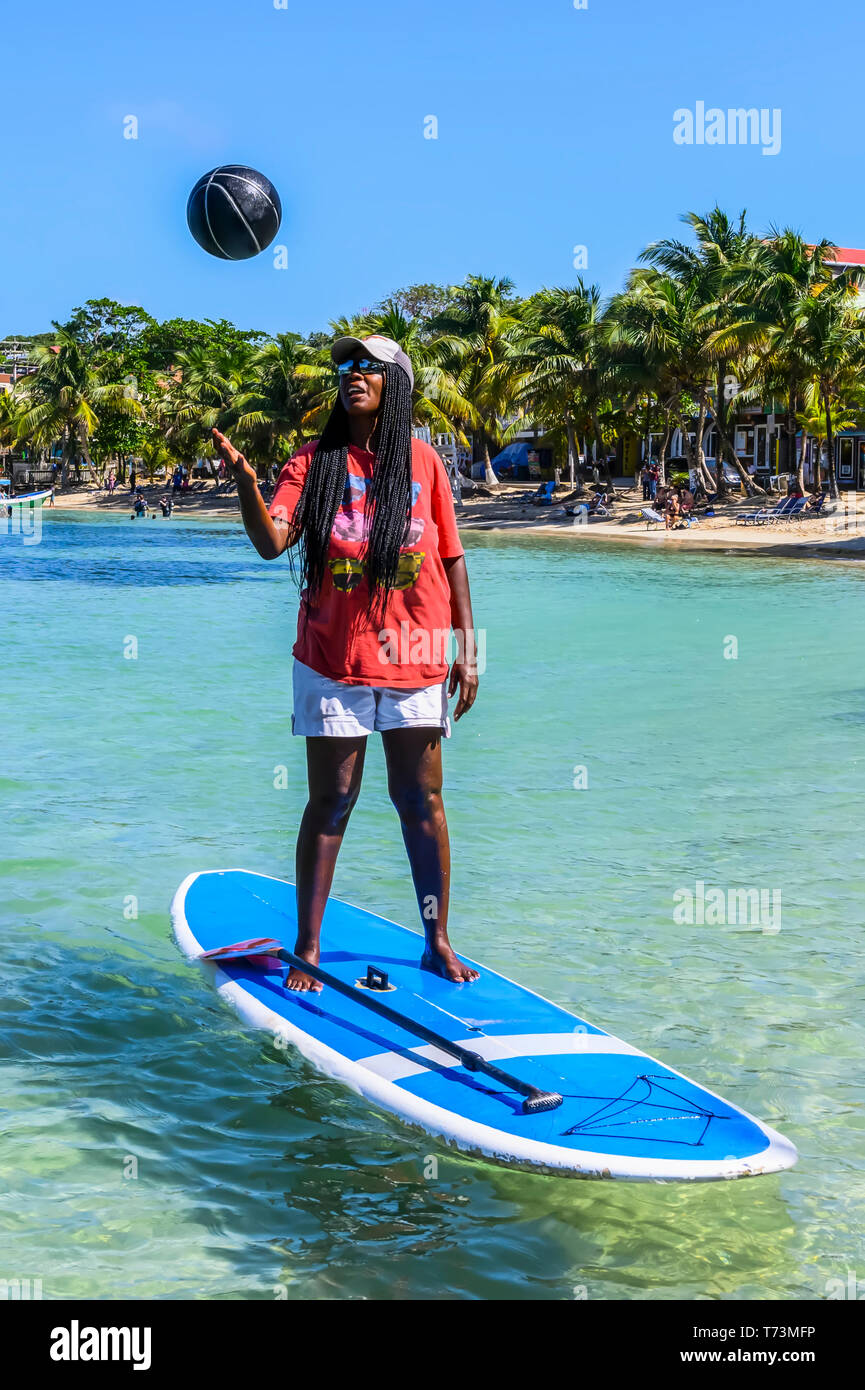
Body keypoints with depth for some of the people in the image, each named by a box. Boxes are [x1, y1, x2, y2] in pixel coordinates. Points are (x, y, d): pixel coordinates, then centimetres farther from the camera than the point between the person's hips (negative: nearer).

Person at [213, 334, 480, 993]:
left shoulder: (423, 461, 4)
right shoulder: (314, 462, 1)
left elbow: (452, 559, 7)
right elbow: (272, 541, -13)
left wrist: (468, 648, 3)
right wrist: (246, 484, -31)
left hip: (413, 653, 1)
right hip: (333, 655, -1)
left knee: (422, 800, 7)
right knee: (330, 802, 3)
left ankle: (438, 942, 19)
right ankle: (307, 950, 12)